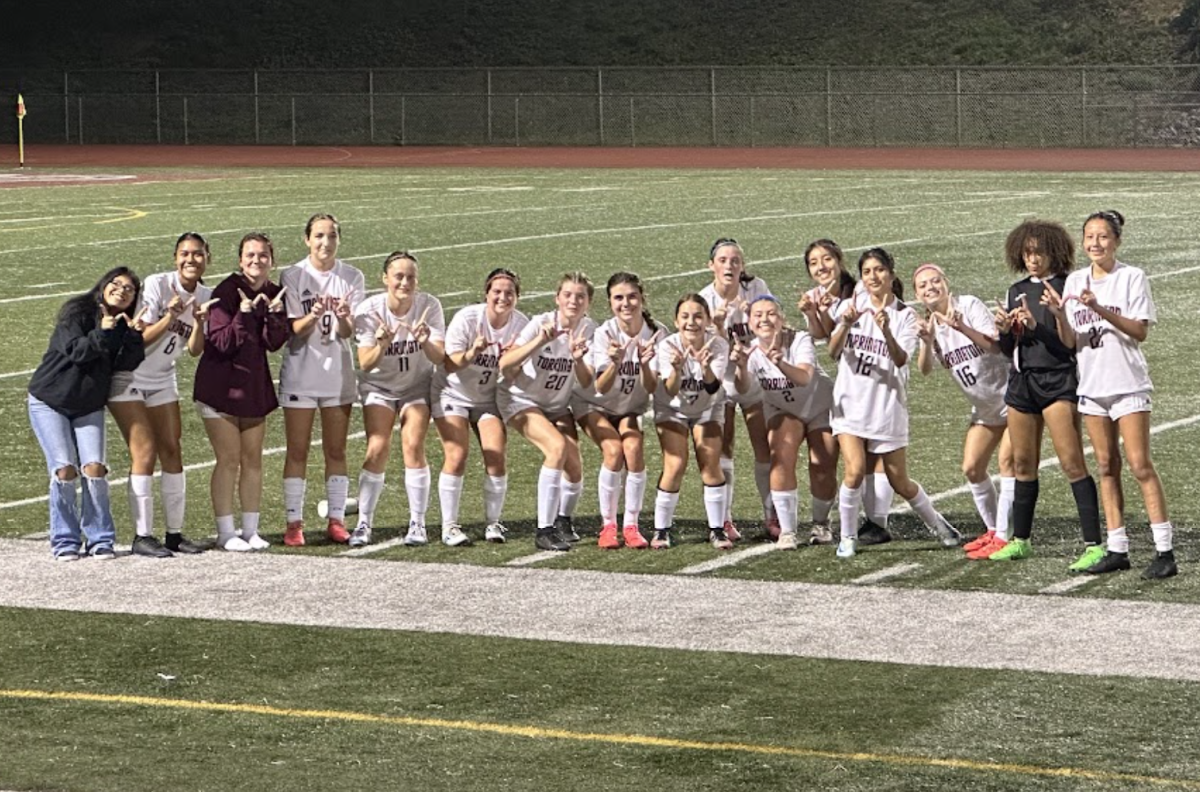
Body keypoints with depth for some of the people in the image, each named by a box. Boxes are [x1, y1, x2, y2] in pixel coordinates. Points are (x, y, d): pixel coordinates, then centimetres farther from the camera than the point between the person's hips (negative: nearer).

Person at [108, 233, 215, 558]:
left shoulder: (205, 296, 0)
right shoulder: (157, 285, -17)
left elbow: (195, 350, -5)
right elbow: (140, 338, -20)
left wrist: (199, 322, -22)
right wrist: (169, 317, -33)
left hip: (162, 381, 6)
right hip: (127, 379, -6)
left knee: (172, 451, 3)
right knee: (144, 452, -11)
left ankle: (175, 533, 9)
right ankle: (142, 536, -7)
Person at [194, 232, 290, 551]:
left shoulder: (273, 294, 3)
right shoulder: (226, 292, -14)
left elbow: (274, 343, -4)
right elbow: (221, 342, -19)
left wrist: (275, 313, -19)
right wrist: (244, 314, -29)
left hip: (255, 383, 6)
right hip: (221, 384, -6)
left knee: (253, 459, 8)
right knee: (228, 459, -4)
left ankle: (251, 530, 15)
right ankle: (226, 532, 3)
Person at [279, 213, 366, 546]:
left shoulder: (351, 277, 0)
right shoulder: (292, 276, -5)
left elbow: (348, 332, -6)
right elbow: (295, 330, -10)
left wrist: (343, 317, -28)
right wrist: (313, 316, -30)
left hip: (337, 372, 2)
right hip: (300, 372, -2)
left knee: (336, 451, 7)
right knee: (297, 452, 1)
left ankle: (336, 520, 13)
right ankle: (294, 522, 4)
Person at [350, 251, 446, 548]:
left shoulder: (429, 306, -18)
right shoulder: (369, 309, -20)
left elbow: (440, 358, -21)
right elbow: (365, 364, -21)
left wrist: (425, 342, -42)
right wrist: (381, 345, -41)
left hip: (417, 387, 0)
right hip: (379, 387, 0)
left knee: (414, 446, -14)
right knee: (377, 450, -13)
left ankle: (417, 524, -5)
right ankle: (363, 524, -3)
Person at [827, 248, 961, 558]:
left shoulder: (905, 315, -3)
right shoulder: (851, 306, 1)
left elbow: (901, 360, -18)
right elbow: (833, 351, -10)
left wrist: (886, 331, -36)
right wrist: (845, 325, -29)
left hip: (887, 406, -1)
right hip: (851, 403, 1)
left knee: (899, 481, 7)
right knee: (855, 470, -17)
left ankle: (937, 524, 32)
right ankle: (847, 538, -1)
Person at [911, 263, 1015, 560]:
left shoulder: (969, 305, -15)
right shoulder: (929, 323, 2)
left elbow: (995, 345, -28)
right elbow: (925, 369, -14)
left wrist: (962, 328, -41)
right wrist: (927, 341, -33)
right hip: (984, 407, 7)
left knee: (1007, 461, -15)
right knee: (972, 469, 6)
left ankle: (1004, 536, -13)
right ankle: (992, 530, 23)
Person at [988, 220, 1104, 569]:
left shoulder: (1066, 288, -6)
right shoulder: (1018, 291, 14)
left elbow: (1070, 342, -12)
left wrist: (1036, 326, -23)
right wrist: (1003, 328, -3)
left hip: (1058, 381, -6)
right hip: (1022, 381, 6)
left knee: (1072, 462, -12)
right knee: (1023, 464, 12)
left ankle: (1094, 545, -13)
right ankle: (1020, 540, 23)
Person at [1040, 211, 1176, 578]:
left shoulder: (1132, 277, -4)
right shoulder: (1075, 281, 8)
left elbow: (1140, 331, -12)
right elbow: (1069, 342, 6)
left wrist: (1100, 309, -22)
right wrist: (1059, 314, -14)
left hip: (1128, 383, -5)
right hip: (1092, 384, 5)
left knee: (1140, 465, -9)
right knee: (1106, 467, 7)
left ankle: (1165, 551, -8)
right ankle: (1117, 549, 12)